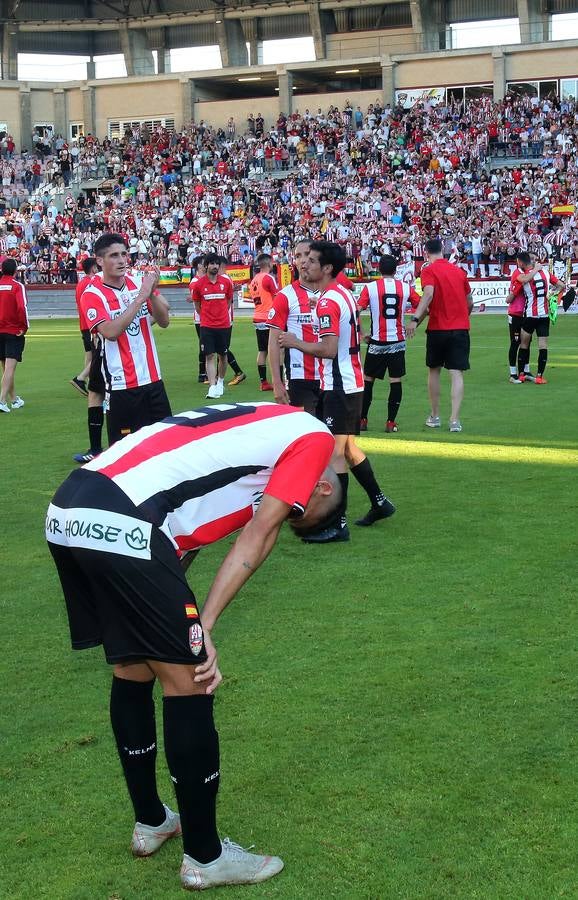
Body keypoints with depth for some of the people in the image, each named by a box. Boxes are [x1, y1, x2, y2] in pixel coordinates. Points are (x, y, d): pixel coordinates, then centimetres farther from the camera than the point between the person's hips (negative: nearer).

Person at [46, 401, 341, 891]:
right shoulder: (314, 436, 11)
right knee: (187, 682, 4)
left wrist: (185, 627, 14)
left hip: (67, 512, 9)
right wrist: (203, 628, 0)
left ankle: (150, 822, 38)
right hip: (120, 524, -9)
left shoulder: (261, 425, 31)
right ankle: (204, 858, 16)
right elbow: (258, 535, 1)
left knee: (132, 671, 22)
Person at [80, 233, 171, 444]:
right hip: (121, 385, -5)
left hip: (153, 378, 5)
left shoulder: (140, 282, 6)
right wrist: (140, 297, -24)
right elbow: (110, 332, -24)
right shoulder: (92, 295, -9)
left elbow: (164, 321, 2)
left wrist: (152, 293, -16)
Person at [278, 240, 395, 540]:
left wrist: (295, 343, -12)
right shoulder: (345, 294, 13)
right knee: (348, 448, 20)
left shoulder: (328, 302, -18)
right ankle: (380, 503, 30)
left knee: (334, 453, -8)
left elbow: (329, 348, -25)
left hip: (338, 387, -10)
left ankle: (338, 525, -7)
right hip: (352, 383, 10)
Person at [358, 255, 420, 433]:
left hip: (377, 342, -1)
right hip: (398, 341, 1)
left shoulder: (370, 287, -3)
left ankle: (362, 420, 14)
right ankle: (391, 422, 2)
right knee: (396, 381, 4)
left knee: (368, 380, 11)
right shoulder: (406, 288, 1)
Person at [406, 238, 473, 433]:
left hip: (438, 328, -2)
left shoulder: (429, 271, -4)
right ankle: (455, 420, -11)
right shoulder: (459, 271, 11)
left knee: (434, 371, 15)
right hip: (461, 329, 2)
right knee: (456, 373, -2)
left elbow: (428, 294, -22)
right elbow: (470, 302, 16)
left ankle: (435, 417, 22)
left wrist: (415, 319, -29)